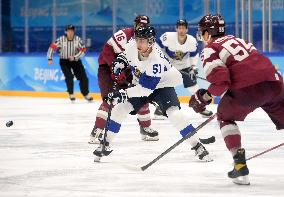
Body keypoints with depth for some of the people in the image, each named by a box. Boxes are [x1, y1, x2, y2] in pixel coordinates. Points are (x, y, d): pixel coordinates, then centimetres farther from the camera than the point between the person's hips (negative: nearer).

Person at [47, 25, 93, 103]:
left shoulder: (78, 39, -14)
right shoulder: (61, 39, -17)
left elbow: (83, 50, -14)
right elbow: (52, 47, -13)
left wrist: (75, 57, -26)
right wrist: (50, 59, -18)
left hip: (75, 61, 2)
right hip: (64, 61, -2)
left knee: (83, 78, -1)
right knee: (69, 77, -20)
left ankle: (86, 94, 19)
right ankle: (71, 95, -2)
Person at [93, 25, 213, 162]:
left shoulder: (157, 61, -37)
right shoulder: (132, 46, -20)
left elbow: (146, 88, -38)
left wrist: (123, 94, -43)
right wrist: (120, 61, -7)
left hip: (162, 84, -6)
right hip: (140, 83, 6)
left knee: (174, 113, -25)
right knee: (120, 108, -7)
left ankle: (197, 146, -14)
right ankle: (105, 144, 6)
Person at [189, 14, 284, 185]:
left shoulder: (210, 50, 6)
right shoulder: (236, 39, 28)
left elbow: (221, 81, -8)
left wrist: (204, 97, 7)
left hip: (248, 88, -6)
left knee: (226, 117, 18)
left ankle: (240, 164, 7)